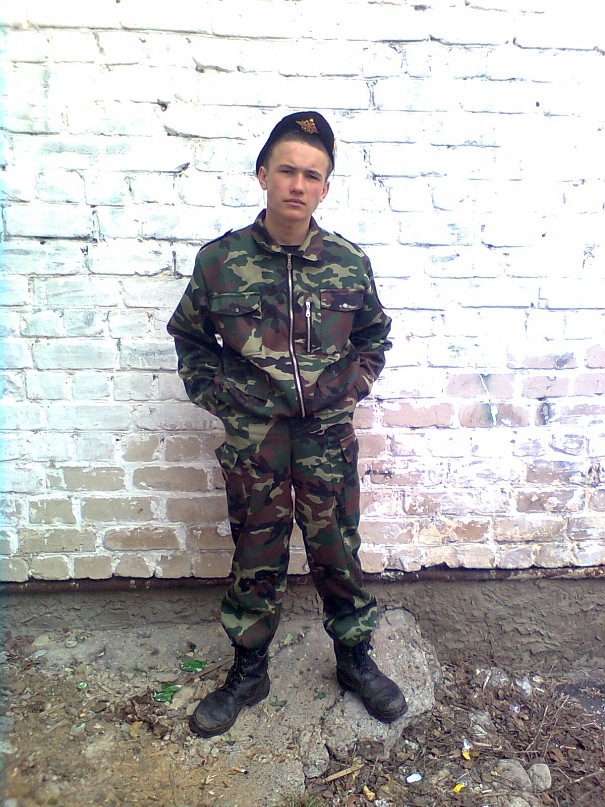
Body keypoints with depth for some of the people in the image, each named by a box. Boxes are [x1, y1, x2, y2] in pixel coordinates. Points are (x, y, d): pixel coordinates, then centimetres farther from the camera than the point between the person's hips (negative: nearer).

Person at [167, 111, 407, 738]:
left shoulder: (350, 263, -2)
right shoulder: (220, 260, -5)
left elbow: (374, 334, 15)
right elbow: (189, 337, 9)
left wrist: (354, 384, 2)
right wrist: (215, 395, -1)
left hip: (329, 439, 1)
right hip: (252, 440, 0)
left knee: (338, 555, 14)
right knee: (255, 561, 14)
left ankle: (355, 660, 40)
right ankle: (248, 672, 37)